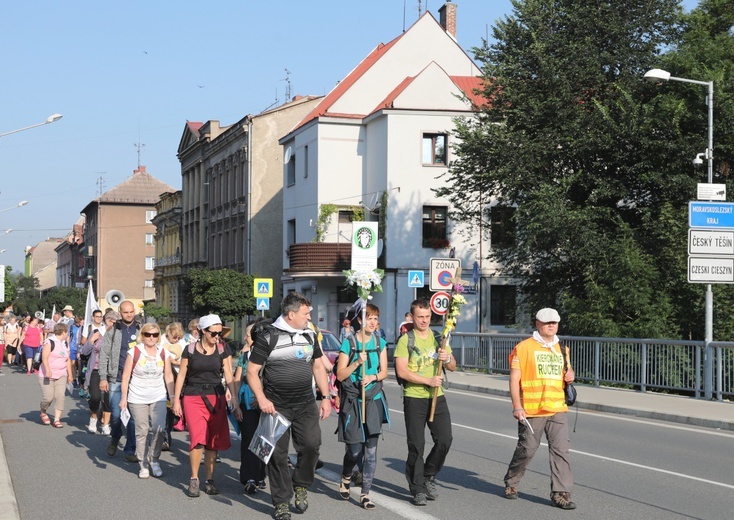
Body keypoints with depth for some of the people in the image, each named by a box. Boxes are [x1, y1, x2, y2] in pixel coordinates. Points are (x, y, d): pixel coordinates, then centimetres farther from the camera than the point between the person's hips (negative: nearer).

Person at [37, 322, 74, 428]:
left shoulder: (65, 344, 15)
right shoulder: (50, 342, -9)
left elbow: (67, 360, 21)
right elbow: (44, 357, -19)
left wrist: (70, 374, 17)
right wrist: (47, 370, -31)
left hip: (61, 375, 6)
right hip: (47, 375, -6)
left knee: (60, 396, -7)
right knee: (48, 397, -10)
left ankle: (57, 419, -4)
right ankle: (43, 412, 20)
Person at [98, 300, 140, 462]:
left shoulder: (141, 330, 7)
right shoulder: (113, 331, 4)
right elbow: (103, 355, 2)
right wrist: (103, 378, -5)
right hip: (117, 379, -1)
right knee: (116, 414, 2)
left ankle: (130, 450, 7)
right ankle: (115, 438, 32)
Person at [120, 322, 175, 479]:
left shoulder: (164, 353, 2)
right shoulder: (134, 352, -5)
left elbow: (168, 376, 5)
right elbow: (126, 376, -2)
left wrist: (172, 397, 2)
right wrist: (124, 397, -6)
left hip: (158, 398, 1)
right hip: (137, 398, -1)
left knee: (159, 429, -12)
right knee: (141, 432, 3)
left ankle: (154, 459, 8)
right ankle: (143, 464, 14)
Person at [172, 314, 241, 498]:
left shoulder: (223, 349, 2)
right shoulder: (190, 349, -1)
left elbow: (229, 377, 0)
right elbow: (181, 375, 5)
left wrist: (235, 402, -5)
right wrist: (176, 400, 3)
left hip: (216, 398, 2)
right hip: (193, 398, -2)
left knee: (213, 441, 3)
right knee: (198, 438, -16)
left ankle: (209, 480, 16)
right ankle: (194, 479, -1)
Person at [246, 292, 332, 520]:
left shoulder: (309, 335, 10)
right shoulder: (268, 337, -7)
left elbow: (318, 367, 17)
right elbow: (252, 372, -5)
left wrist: (326, 397, 10)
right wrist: (261, 399, -17)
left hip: (306, 405, 4)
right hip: (276, 407, -4)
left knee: (311, 445, -9)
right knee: (278, 454, 1)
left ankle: (301, 486, 17)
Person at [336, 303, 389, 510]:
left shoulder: (380, 343, 6)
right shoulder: (348, 343, -5)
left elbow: (384, 371, 7)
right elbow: (340, 375, -5)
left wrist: (373, 377, -13)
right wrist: (357, 362, -19)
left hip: (374, 400, 3)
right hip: (352, 401, -3)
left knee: (371, 449, 0)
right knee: (355, 448, -2)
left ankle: (365, 494, 6)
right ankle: (346, 478, 29)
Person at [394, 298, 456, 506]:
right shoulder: (405, 340, -2)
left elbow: (453, 367, 13)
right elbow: (402, 371, -12)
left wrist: (447, 358, -11)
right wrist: (428, 380, -19)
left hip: (437, 397, 4)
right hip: (414, 398, -4)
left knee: (445, 439, -4)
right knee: (416, 445, -2)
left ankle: (429, 476, 19)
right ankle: (418, 489, 6)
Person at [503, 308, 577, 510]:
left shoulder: (562, 349, 15)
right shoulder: (524, 347, -3)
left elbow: (567, 370, 31)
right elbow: (514, 378, -6)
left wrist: (570, 375, 5)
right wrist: (517, 406, -14)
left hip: (557, 410, 5)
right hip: (531, 410, -4)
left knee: (560, 450, -4)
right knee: (526, 450, 4)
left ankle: (561, 493, -1)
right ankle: (511, 483, 27)